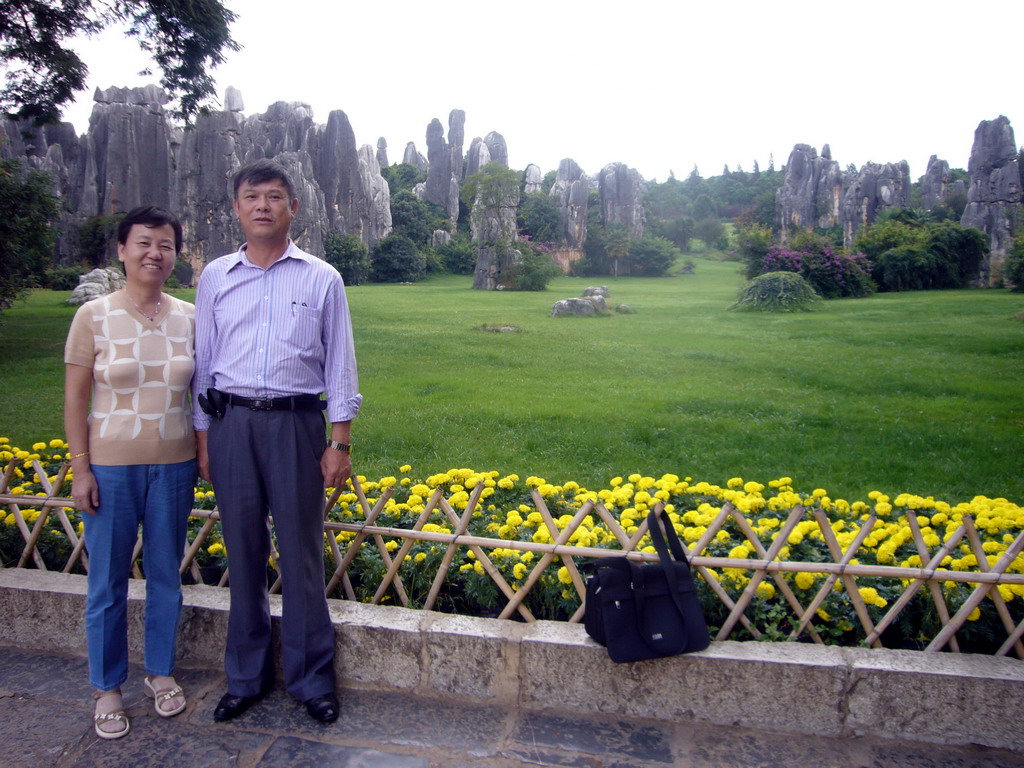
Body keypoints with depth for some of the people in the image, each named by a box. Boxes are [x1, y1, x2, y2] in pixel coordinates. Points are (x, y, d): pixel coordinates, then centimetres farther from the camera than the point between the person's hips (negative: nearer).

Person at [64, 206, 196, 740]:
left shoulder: (189, 318, 1)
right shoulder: (94, 316, -5)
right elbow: (75, 399, -3)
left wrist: (203, 456, 4)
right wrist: (80, 468, -6)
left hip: (173, 466, 2)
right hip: (111, 466, -2)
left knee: (166, 575, 13)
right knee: (108, 583, 8)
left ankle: (160, 672, 33)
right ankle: (107, 689, 27)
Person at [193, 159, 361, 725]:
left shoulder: (321, 279, 4)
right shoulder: (215, 277, 10)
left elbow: (339, 365, 3)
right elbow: (203, 361, 12)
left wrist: (339, 442, -2)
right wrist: (203, 439, 9)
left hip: (296, 423, -2)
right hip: (231, 423, 2)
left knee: (301, 555, 2)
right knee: (243, 553, 9)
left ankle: (312, 679, 18)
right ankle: (246, 676, 26)